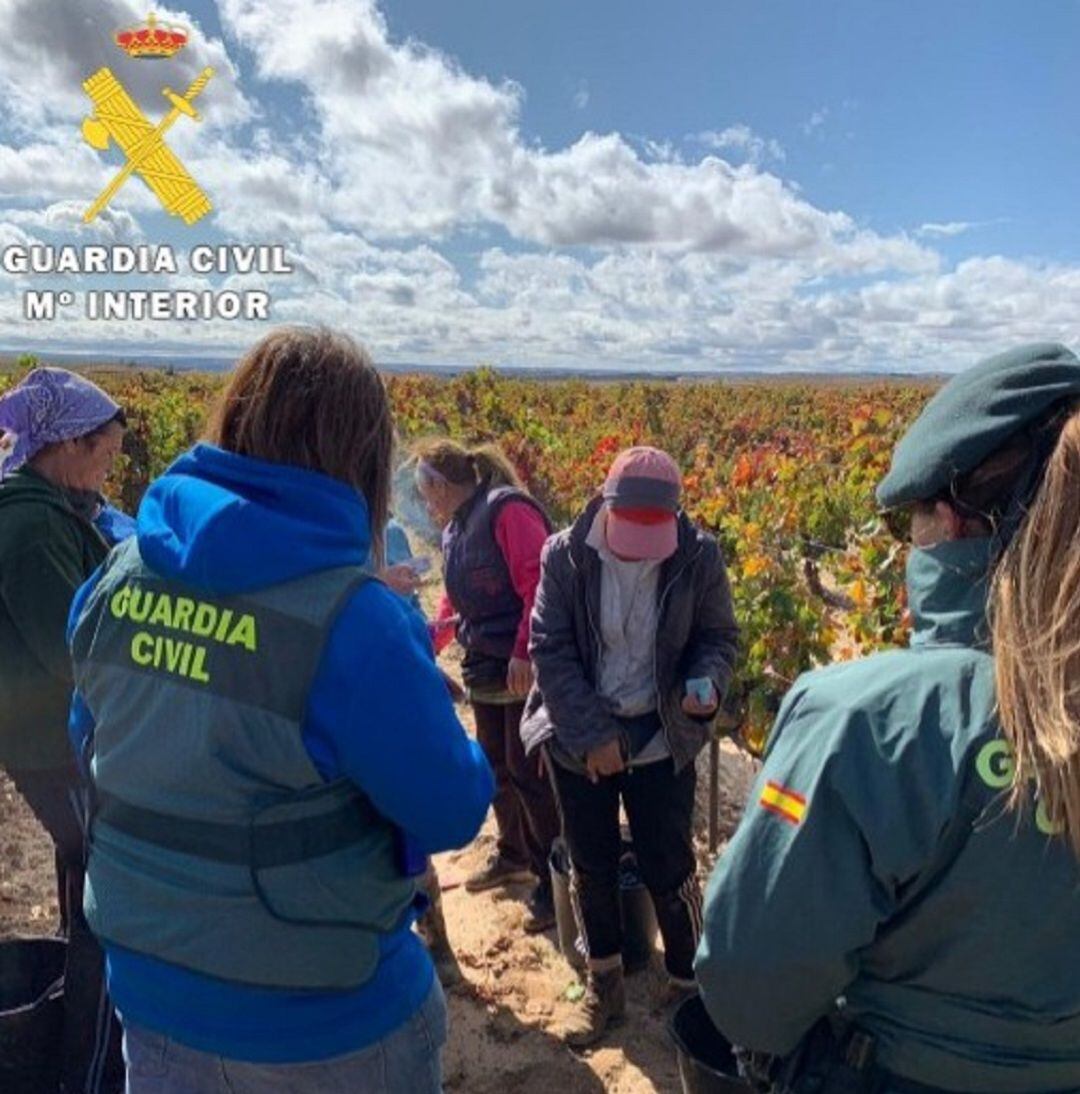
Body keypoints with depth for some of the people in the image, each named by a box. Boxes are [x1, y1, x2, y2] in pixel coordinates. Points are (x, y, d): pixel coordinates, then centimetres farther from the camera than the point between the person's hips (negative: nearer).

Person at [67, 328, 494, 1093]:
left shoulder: (117, 578, -9)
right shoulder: (349, 618, -29)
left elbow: (93, 747, 7)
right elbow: (452, 812, -19)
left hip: (147, 980, 5)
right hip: (318, 1011, -4)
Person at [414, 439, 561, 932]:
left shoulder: (507, 510, -16)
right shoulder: (456, 529, 14)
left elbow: (539, 586, -23)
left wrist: (524, 653, -26)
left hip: (526, 671, -9)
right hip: (485, 670, 9)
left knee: (527, 772, -1)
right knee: (495, 766, 18)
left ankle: (553, 878, 15)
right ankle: (513, 854, 38)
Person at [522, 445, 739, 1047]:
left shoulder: (699, 556, -12)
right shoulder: (565, 555, -13)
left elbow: (720, 637, 0)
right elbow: (551, 651, -11)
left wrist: (706, 683, -22)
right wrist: (593, 734, -15)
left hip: (662, 739, -1)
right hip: (579, 739, 1)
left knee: (669, 871, 8)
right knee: (592, 867, 16)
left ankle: (691, 989, 32)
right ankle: (604, 985, 38)